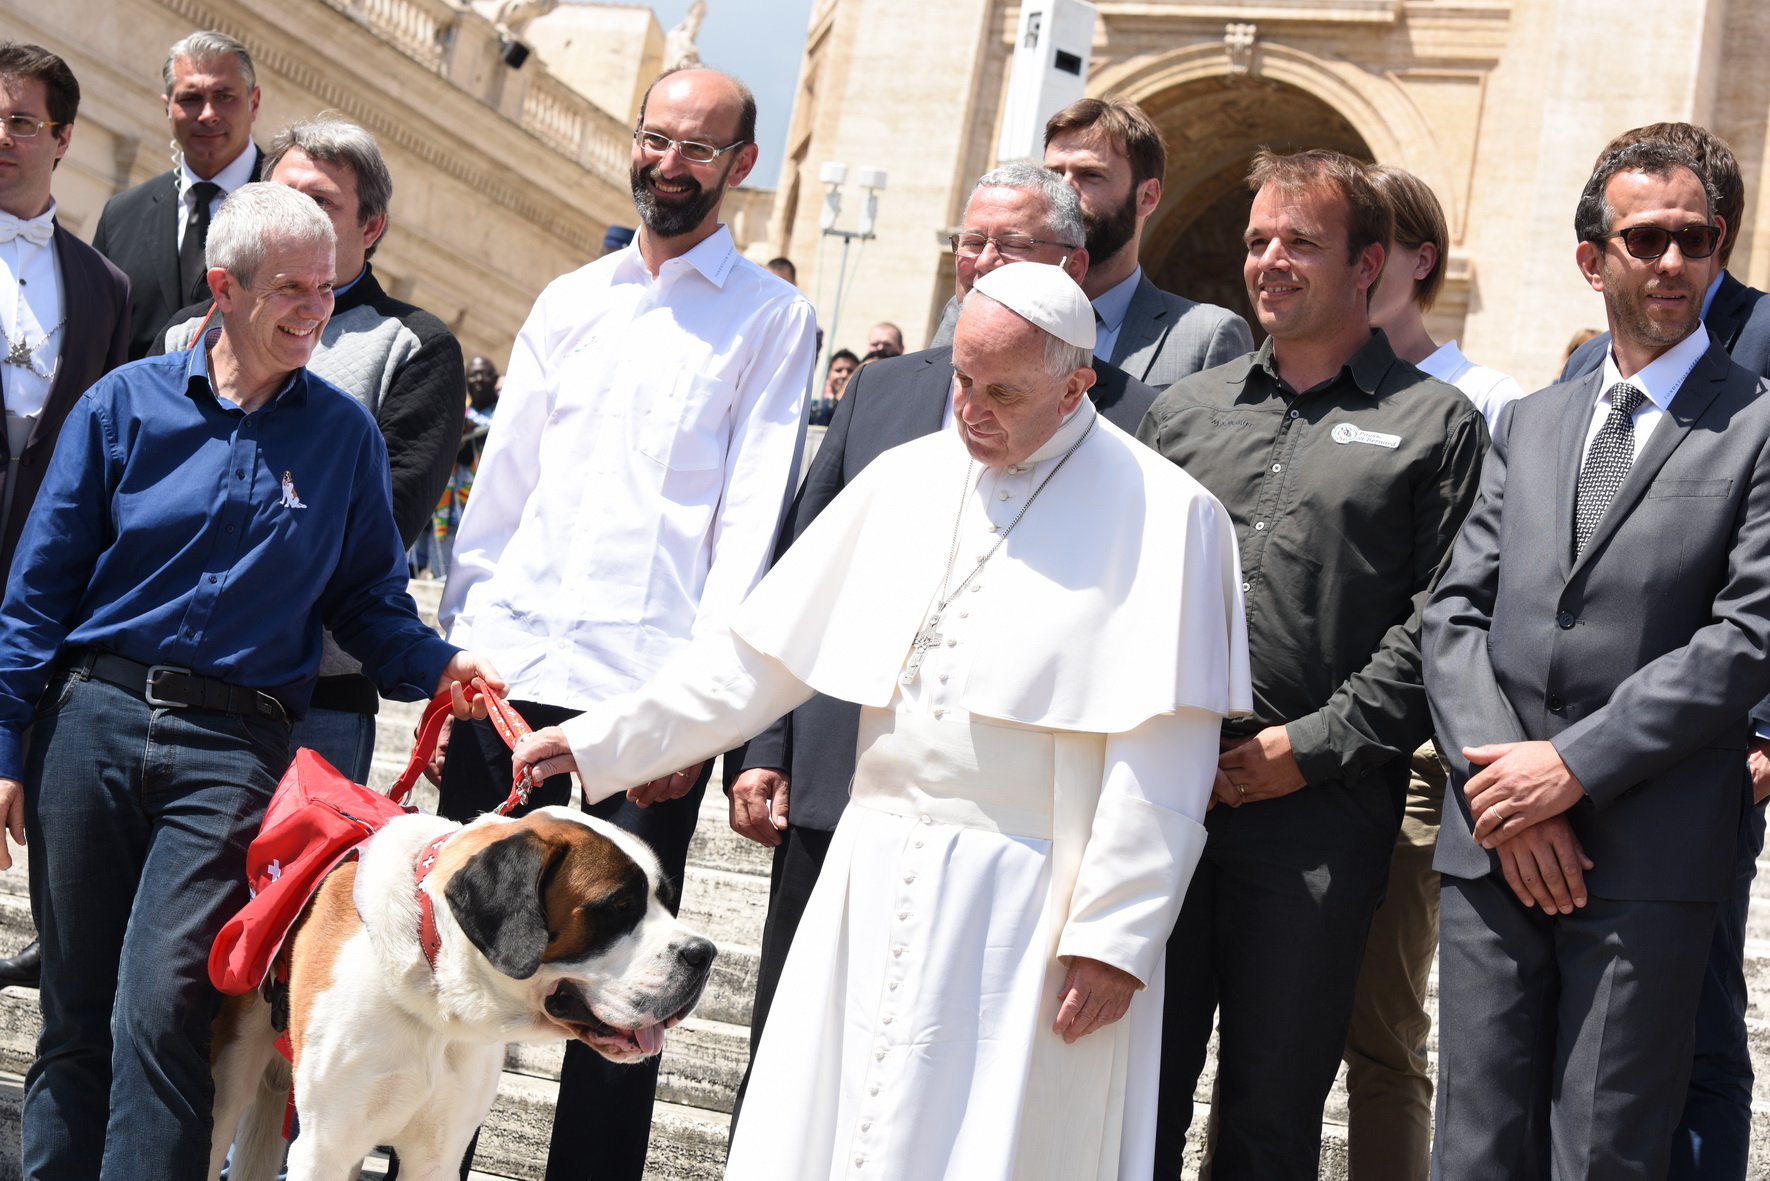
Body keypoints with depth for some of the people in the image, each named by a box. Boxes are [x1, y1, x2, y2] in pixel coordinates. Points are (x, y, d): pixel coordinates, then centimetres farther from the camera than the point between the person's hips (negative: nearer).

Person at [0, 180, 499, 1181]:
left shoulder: (345, 433, 7)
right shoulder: (128, 402, 5)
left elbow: (369, 599, 11)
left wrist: (436, 665, -9)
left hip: (234, 743, -1)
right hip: (92, 715, 1)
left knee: (160, 1013, -12)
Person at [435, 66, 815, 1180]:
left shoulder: (771, 316, 2)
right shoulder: (569, 302, 15)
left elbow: (751, 517, -5)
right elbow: (498, 489, 14)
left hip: (650, 682, -4)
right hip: (508, 667, 4)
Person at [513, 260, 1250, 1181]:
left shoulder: (1165, 515, -7)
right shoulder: (908, 478, 9)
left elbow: (1162, 760, -10)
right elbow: (764, 650, 12)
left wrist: (1113, 938, -13)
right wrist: (605, 741, 7)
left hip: (1028, 910, -5)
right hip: (876, 882, 5)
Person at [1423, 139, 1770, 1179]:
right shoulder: (1530, 424, 17)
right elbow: (1456, 615, 9)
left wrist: (1575, 766, -13)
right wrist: (1504, 787, -7)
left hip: (1649, 864, -4)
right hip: (1493, 849, 4)